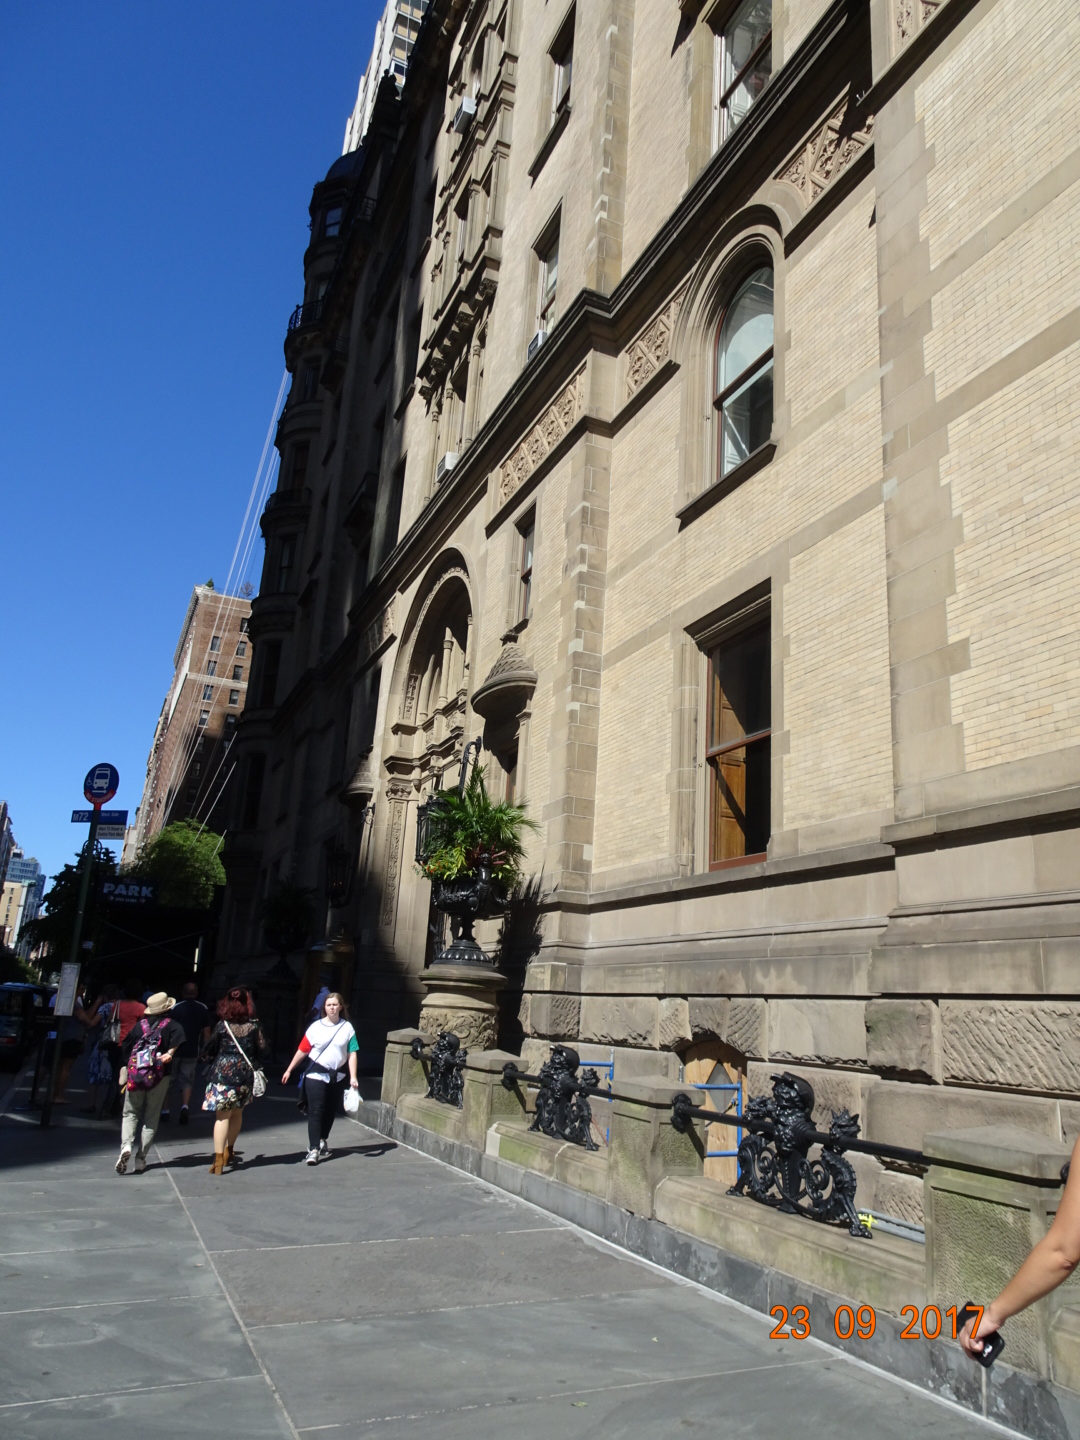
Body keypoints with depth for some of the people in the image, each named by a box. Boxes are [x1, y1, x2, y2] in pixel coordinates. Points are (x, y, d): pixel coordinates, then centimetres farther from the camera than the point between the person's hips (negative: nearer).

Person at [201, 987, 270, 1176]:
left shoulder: (221, 1025, -7)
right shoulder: (254, 1026, -3)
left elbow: (208, 1052, -1)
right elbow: (264, 1051, -3)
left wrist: (205, 1055, 21)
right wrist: (254, 1062, 17)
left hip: (223, 1073, -2)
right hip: (245, 1075, 2)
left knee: (222, 1115, -1)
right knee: (237, 1113, 20)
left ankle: (219, 1158, -9)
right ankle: (229, 1151, 35)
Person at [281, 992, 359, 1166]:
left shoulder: (347, 1028, -1)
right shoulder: (315, 1027, -3)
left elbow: (352, 1054, -2)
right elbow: (302, 1050, 2)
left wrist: (353, 1077, -9)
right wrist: (289, 1070, 4)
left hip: (337, 1075, 2)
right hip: (316, 1074, -2)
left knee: (330, 1111, 14)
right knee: (316, 1111, -7)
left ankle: (322, 1141, 34)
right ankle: (313, 1149, -7)